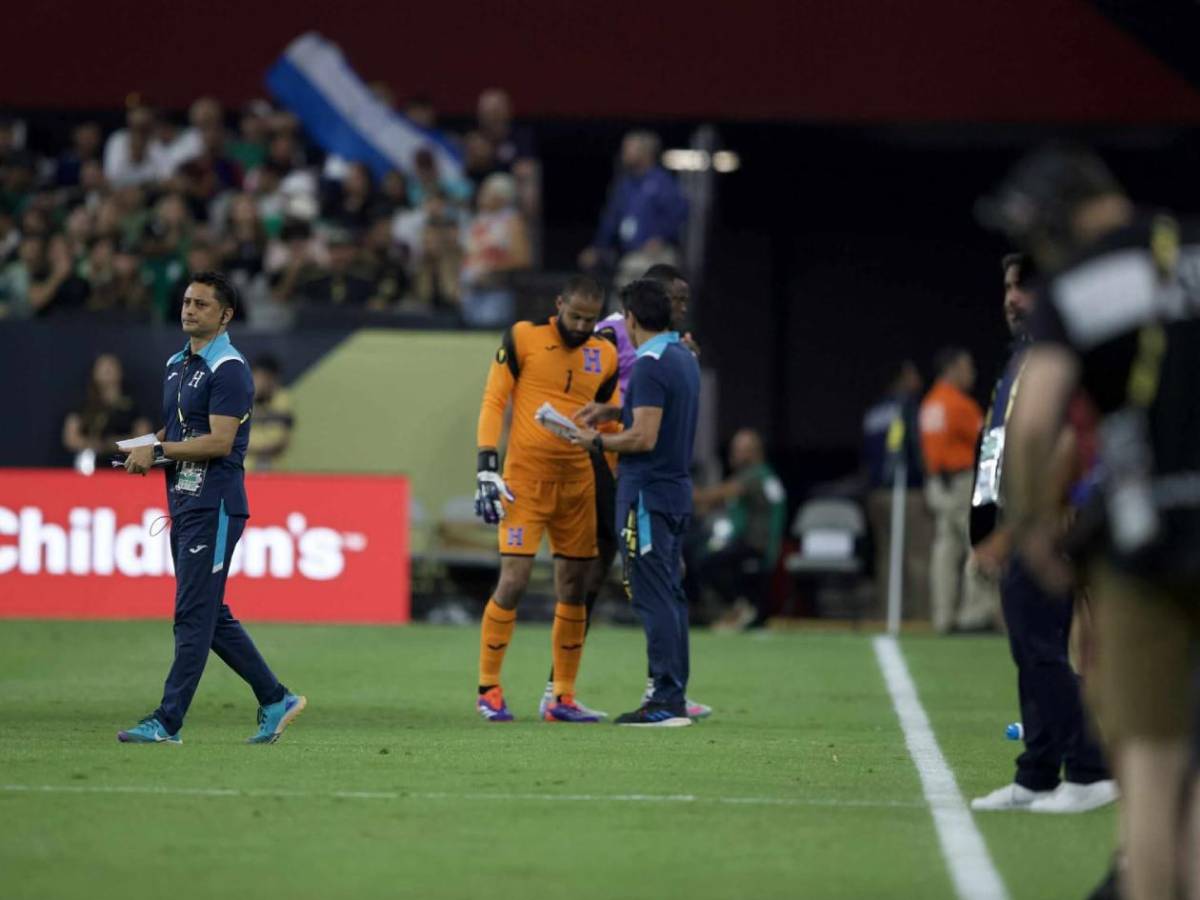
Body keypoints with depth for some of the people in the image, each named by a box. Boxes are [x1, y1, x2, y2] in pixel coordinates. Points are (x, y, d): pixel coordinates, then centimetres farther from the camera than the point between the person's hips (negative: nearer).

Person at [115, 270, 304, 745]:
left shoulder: (228, 369, -12)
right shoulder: (176, 364, 16)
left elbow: (219, 441, -20)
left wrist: (158, 452, -15)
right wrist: (147, 448, 5)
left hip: (213, 506, -10)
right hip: (184, 505, 10)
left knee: (193, 615, -8)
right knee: (211, 617, 12)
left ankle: (167, 722, -8)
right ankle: (275, 700, 21)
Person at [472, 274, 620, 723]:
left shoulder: (604, 357, 8)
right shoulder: (524, 338, -4)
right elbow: (493, 401, -5)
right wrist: (487, 469, -13)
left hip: (578, 483, 5)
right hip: (526, 480, -5)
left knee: (573, 591, 5)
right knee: (513, 583, -11)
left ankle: (563, 698, 12)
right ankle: (488, 689, 2)